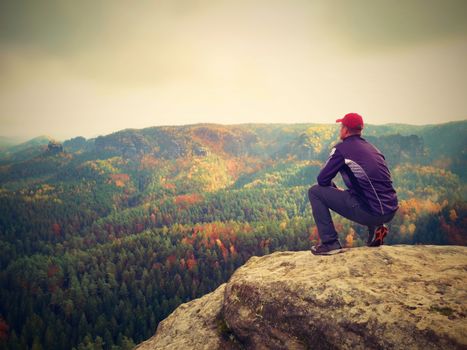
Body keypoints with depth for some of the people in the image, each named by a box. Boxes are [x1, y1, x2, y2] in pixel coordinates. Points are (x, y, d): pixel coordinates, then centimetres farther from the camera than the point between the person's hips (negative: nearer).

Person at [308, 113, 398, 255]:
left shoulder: (342, 148, -5)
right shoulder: (372, 147, 16)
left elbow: (322, 179, -2)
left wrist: (334, 188, 20)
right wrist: (342, 190, 30)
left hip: (372, 212, -7)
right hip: (391, 211, 7)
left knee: (315, 191, 2)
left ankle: (330, 243, 3)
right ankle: (376, 228, 20)